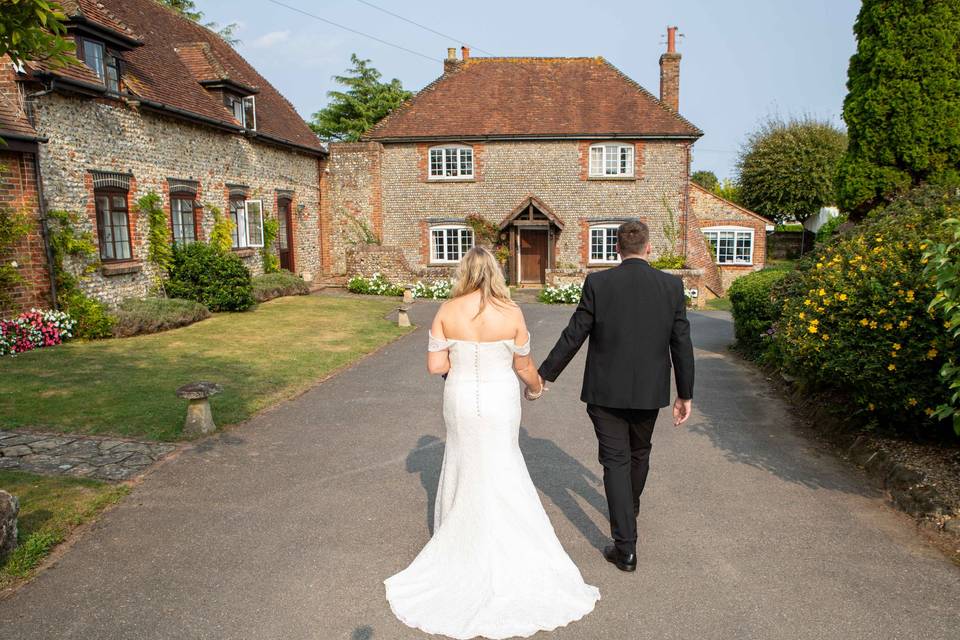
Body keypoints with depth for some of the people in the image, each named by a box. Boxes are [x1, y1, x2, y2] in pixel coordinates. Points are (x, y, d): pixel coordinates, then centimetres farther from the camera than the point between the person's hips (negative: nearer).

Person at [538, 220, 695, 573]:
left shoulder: (597, 283, -11)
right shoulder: (672, 285, -4)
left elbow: (573, 336, -9)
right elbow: (681, 343, -1)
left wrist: (544, 375, 2)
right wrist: (685, 394, 8)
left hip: (606, 390, -3)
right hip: (650, 390, 3)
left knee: (615, 461, 5)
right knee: (639, 453, 24)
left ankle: (625, 547, 4)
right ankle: (631, 508, 49)